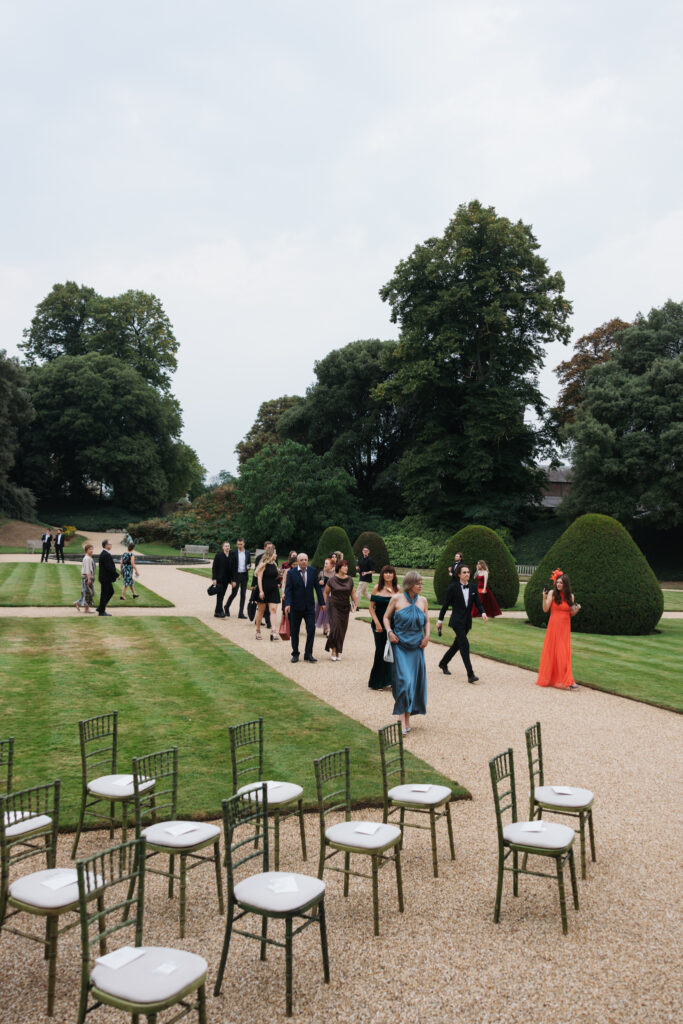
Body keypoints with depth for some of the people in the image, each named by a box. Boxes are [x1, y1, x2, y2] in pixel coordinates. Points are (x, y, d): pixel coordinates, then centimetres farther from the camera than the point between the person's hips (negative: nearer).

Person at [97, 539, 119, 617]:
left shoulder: (103, 553, 13)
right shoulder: (106, 555, -21)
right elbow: (109, 567, -24)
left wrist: (115, 574, 16)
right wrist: (116, 575, -16)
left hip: (106, 578, 10)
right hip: (105, 578, -10)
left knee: (111, 592, 18)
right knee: (104, 594, -1)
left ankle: (100, 607, 23)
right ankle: (101, 611, 9)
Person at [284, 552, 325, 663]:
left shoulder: (313, 571, 2)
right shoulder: (291, 573, -5)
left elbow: (317, 587, 6)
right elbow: (288, 589, -9)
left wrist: (322, 602, 3)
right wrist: (287, 604, -22)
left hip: (309, 606, 2)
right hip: (296, 607, -2)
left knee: (311, 629, -5)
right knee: (294, 631, 7)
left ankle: (308, 654, 6)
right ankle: (295, 654, 20)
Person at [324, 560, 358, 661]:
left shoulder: (350, 579, 4)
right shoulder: (332, 580, -5)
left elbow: (353, 593, 11)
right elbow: (326, 593, 3)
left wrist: (356, 604, 4)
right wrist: (324, 604, -4)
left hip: (345, 608, 3)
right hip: (334, 606, -3)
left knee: (342, 630, 5)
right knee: (335, 627, -13)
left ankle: (339, 652, 16)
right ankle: (334, 650, -3)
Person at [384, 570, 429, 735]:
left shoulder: (422, 601, 7)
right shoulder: (396, 599, -3)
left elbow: (427, 621, 17)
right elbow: (386, 617, 6)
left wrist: (427, 636, 2)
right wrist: (389, 632, -10)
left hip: (416, 647, 4)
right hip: (400, 645, -4)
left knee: (414, 681, 7)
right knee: (403, 680, -12)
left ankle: (408, 717, 22)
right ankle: (402, 721, -7)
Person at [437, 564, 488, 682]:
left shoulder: (473, 587, 6)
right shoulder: (453, 587, -8)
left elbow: (478, 603, 6)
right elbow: (445, 605, -2)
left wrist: (483, 613, -14)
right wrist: (440, 620, 2)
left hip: (467, 621, 6)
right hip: (457, 621, -6)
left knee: (457, 644, 16)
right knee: (464, 645, -15)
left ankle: (443, 663, 38)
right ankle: (470, 675, -17)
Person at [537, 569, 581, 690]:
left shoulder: (570, 596, 6)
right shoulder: (552, 593, -4)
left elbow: (571, 613, 13)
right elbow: (545, 609, -8)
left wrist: (576, 609, -7)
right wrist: (544, 597, -19)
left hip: (565, 627, 3)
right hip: (554, 626, -2)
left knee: (564, 653, 2)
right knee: (552, 651, 3)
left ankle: (565, 680, 5)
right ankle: (550, 678, 15)